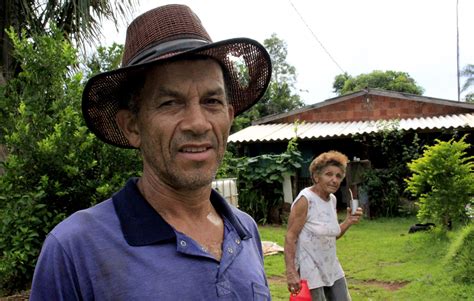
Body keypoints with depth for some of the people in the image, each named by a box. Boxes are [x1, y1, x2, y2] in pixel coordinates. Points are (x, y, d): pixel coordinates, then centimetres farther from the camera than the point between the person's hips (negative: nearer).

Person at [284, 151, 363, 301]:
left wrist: (349, 221, -1)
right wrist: (291, 272, -25)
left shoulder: (332, 199, 5)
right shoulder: (306, 199, -18)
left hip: (332, 270, 8)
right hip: (310, 271, -8)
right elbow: (290, 237, -20)